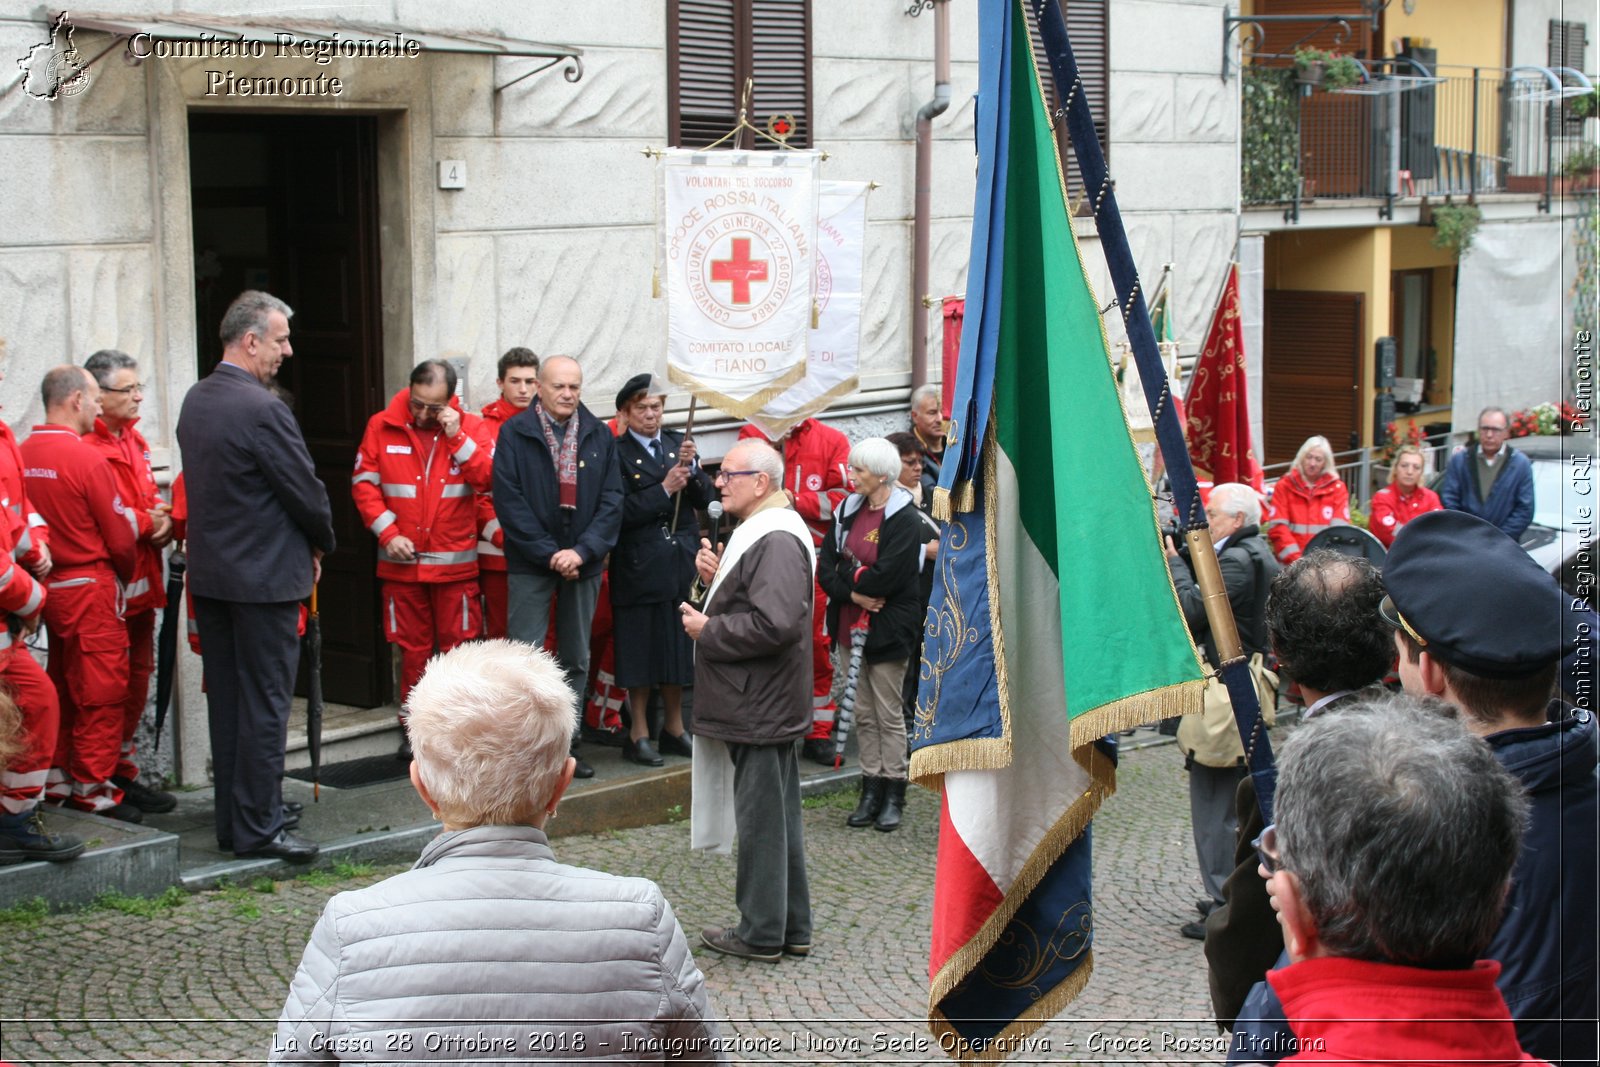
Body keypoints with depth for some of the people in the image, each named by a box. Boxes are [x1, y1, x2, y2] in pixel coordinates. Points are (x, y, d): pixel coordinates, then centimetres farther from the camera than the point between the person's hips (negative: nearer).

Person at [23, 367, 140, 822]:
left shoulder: (23, 454, 2)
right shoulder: (87, 459, -17)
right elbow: (120, 537, -11)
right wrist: (128, 575, 7)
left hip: (50, 588, 7)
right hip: (90, 588, -7)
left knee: (62, 686, 18)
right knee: (101, 691, 2)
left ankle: (56, 777, 25)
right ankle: (92, 788, 7)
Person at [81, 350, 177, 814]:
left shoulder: (133, 440, 15)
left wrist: (163, 521, 1)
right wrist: (147, 521, -13)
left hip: (141, 581, 9)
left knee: (138, 675, 16)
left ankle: (123, 771, 27)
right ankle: (112, 780, 4)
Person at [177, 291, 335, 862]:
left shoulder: (195, 401, 7)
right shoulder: (262, 409, -19)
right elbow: (306, 491, -14)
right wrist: (320, 544, 6)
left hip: (208, 573, 8)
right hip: (264, 576, -8)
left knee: (226, 699, 14)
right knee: (265, 704, -2)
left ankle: (231, 819, 21)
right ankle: (258, 827, 2)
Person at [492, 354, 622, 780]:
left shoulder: (600, 436, 6)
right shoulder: (515, 433, -3)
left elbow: (612, 501, 2)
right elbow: (508, 500, -8)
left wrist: (582, 551, -11)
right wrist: (548, 553, -13)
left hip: (583, 564, 4)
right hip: (531, 564, -3)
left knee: (576, 660, 9)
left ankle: (568, 744, 16)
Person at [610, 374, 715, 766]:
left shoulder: (678, 443, 10)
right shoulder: (617, 453, -4)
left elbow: (706, 499, 5)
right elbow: (621, 512, -12)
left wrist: (690, 468, -12)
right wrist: (664, 489, -16)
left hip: (681, 562, 5)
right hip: (639, 567, -4)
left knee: (678, 646, 10)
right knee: (641, 649, 1)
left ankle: (674, 727, 22)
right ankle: (638, 734, 10)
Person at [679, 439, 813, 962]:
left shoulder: (776, 540, -18)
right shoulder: (759, 531, 17)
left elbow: (776, 624, -28)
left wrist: (707, 631, -16)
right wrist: (714, 577, 8)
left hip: (760, 709, -11)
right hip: (760, 703, 11)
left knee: (760, 815, -3)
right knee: (778, 814, 15)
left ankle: (761, 933, 5)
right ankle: (791, 928, 23)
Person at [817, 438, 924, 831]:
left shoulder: (904, 519, -13)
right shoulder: (848, 510, 7)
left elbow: (887, 576, -22)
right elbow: (826, 564, 1)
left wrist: (849, 579, -8)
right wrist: (853, 593, -14)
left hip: (887, 629, -6)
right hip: (850, 624, 6)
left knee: (889, 714, 2)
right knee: (862, 712, 11)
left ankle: (893, 794, 11)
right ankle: (871, 790, 18)